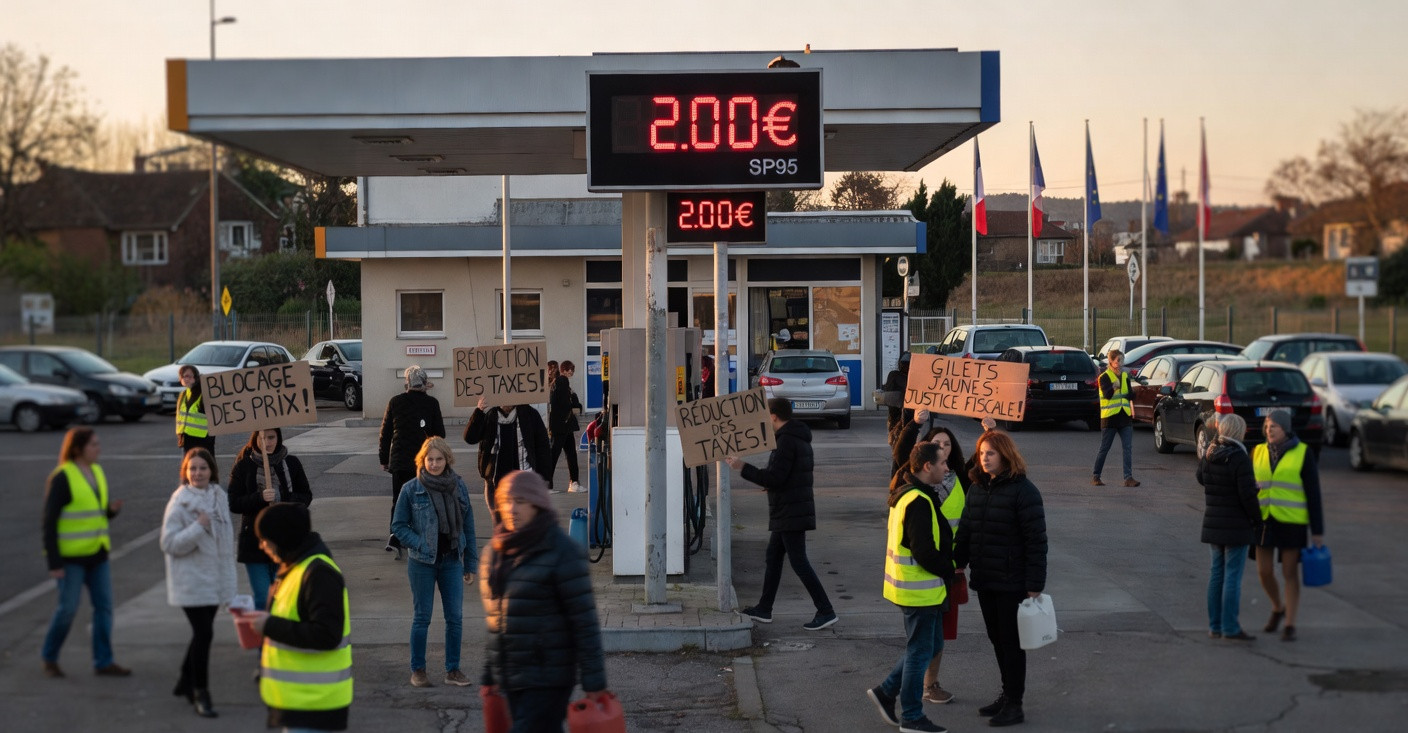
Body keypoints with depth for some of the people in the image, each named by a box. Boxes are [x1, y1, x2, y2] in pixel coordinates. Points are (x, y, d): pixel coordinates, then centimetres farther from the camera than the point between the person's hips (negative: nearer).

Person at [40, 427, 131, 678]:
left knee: (104, 606, 4)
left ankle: (103, 662, 10)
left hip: (97, 554, 7)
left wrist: (113, 508, -5)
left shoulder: (98, 472, 9)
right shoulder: (61, 478, -12)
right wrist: (53, 563, -16)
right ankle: (49, 657, 18)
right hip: (70, 556, -7)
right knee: (68, 609, -2)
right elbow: (49, 522, -12)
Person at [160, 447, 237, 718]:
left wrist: (228, 577, 18)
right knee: (204, 634, -10)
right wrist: (198, 527, -27)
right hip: (192, 581, -6)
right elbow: (169, 543, -15)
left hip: (215, 578, 6)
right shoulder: (180, 501, -12)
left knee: (202, 632, 16)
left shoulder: (219, 496, 6)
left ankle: (185, 683, 33)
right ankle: (200, 694, 0)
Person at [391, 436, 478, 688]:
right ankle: (417, 670, 17)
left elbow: (468, 525, 8)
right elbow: (398, 525, -1)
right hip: (422, 563, -3)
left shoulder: (458, 487, 2)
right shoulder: (411, 490, -6)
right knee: (422, 617, 5)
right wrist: (420, 544, -14)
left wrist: (470, 563, 8)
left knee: (455, 617, 4)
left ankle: (452, 670, 15)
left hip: (452, 561, 3)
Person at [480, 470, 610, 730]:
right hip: (511, 678, 7)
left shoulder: (562, 552, -12)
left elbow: (585, 621, -13)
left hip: (549, 678, -7)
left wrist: (594, 684, -15)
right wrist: (490, 675, 17)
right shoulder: (494, 553, 9)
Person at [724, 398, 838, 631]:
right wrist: (772, 484, 21)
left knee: (798, 561, -7)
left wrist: (743, 467, -17)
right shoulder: (799, 439, 14)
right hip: (789, 513, 10)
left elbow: (775, 478, -22)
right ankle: (764, 609, 24)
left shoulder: (787, 441, -17)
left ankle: (825, 611, -6)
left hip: (790, 513, -10)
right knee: (773, 556, 16)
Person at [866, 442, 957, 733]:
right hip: (920, 588, -10)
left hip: (912, 586, 10)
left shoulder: (906, 494, 10)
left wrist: (946, 565, 12)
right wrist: (949, 571, -10)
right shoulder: (919, 502, -23)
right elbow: (925, 552, -25)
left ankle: (886, 692, 24)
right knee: (921, 651, 2)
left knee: (931, 644, 20)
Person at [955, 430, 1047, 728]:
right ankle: (1007, 694, 28)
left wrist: (1034, 584, -17)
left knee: (1011, 641, 1)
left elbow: (1036, 540, -15)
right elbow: (965, 530, 13)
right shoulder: (977, 487, 8)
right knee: (997, 639, 15)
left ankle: (1014, 704, 10)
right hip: (984, 580, 7)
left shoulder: (1023, 490, -13)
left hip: (1012, 582, -7)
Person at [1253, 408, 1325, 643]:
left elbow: (1313, 493, -4)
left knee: (1290, 573, 0)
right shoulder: (1258, 452, 6)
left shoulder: (1303, 453, -5)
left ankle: (1290, 626, 7)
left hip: (1292, 522, -4)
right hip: (1264, 520, 4)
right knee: (1264, 571, 4)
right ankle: (1278, 607, 31)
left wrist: (1317, 530, -5)